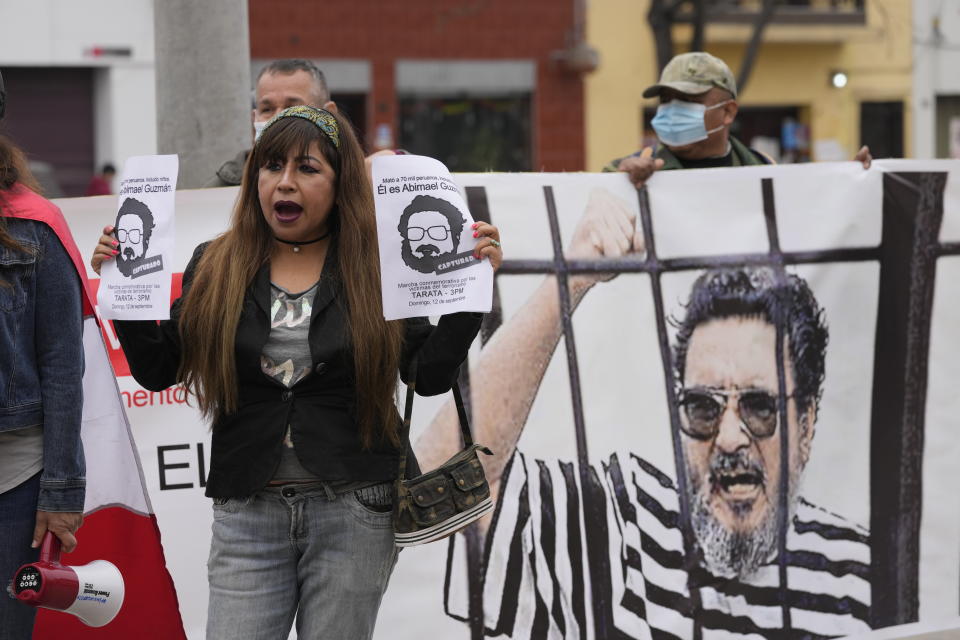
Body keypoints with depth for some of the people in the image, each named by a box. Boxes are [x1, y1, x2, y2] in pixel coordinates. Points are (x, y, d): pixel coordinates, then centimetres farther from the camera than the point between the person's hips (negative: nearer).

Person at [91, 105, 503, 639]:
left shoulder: (379, 269, 0)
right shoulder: (215, 268, 6)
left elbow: (431, 376, -3)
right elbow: (158, 373, 6)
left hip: (354, 510, -1)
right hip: (249, 510, 1)